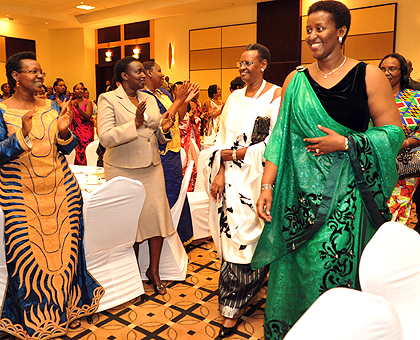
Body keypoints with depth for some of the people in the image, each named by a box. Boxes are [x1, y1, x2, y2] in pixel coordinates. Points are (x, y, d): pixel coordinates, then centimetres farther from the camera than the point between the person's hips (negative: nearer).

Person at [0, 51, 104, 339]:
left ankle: (68, 306, 30)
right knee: (28, 255, 4)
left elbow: (67, 148, 7)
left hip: (61, 188, 4)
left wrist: (64, 130, -13)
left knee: (65, 247, 9)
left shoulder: (51, 106, 6)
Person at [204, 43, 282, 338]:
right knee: (233, 240, 8)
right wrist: (220, 172, -4)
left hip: (258, 178, -5)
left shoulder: (275, 95, -4)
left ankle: (232, 311, 15)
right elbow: (224, 139, 10)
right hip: (232, 178, 5)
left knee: (250, 241, 2)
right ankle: (232, 313, 23)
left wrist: (235, 154, -9)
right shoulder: (235, 97, 13)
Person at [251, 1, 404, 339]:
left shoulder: (369, 76, -1)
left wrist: (345, 143, -15)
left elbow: (394, 131, -2)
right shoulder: (295, 80, 7)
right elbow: (280, 137, 4)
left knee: (334, 268, -1)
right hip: (300, 190, 3)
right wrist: (267, 186, -3)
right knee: (293, 267, 9)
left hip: (345, 192, -2)